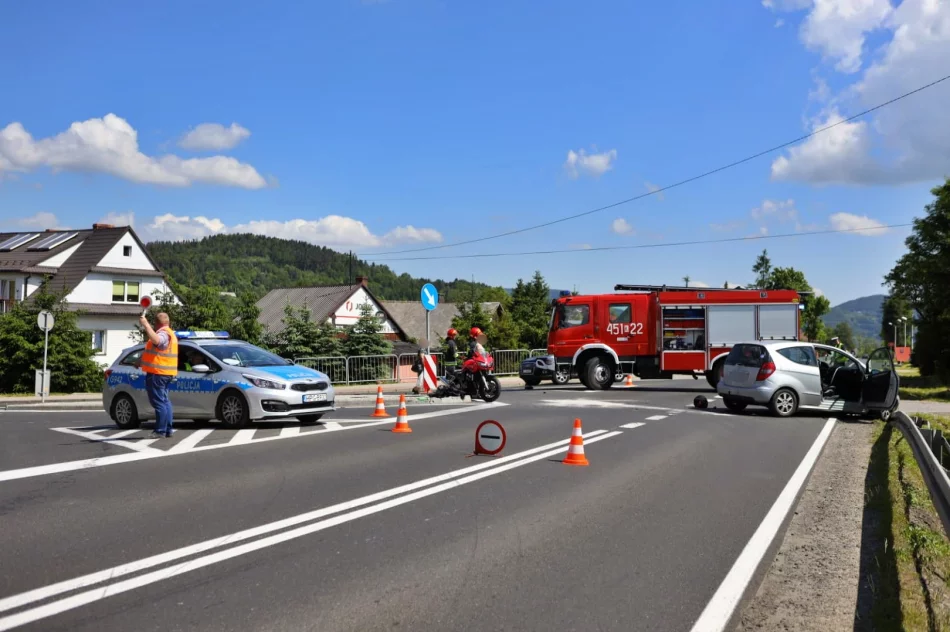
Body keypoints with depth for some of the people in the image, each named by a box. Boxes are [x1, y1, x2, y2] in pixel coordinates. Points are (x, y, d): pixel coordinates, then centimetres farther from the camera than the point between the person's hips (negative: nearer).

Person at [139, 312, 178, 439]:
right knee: (164, 401, 13)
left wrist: (145, 324, -34)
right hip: (166, 373, 10)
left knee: (158, 402, -9)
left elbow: (155, 340, -40)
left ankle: (160, 431, -9)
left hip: (157, 373, -10)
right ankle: (168, 429, 15)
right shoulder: (170, 333, 20)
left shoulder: (163, 333, -14)